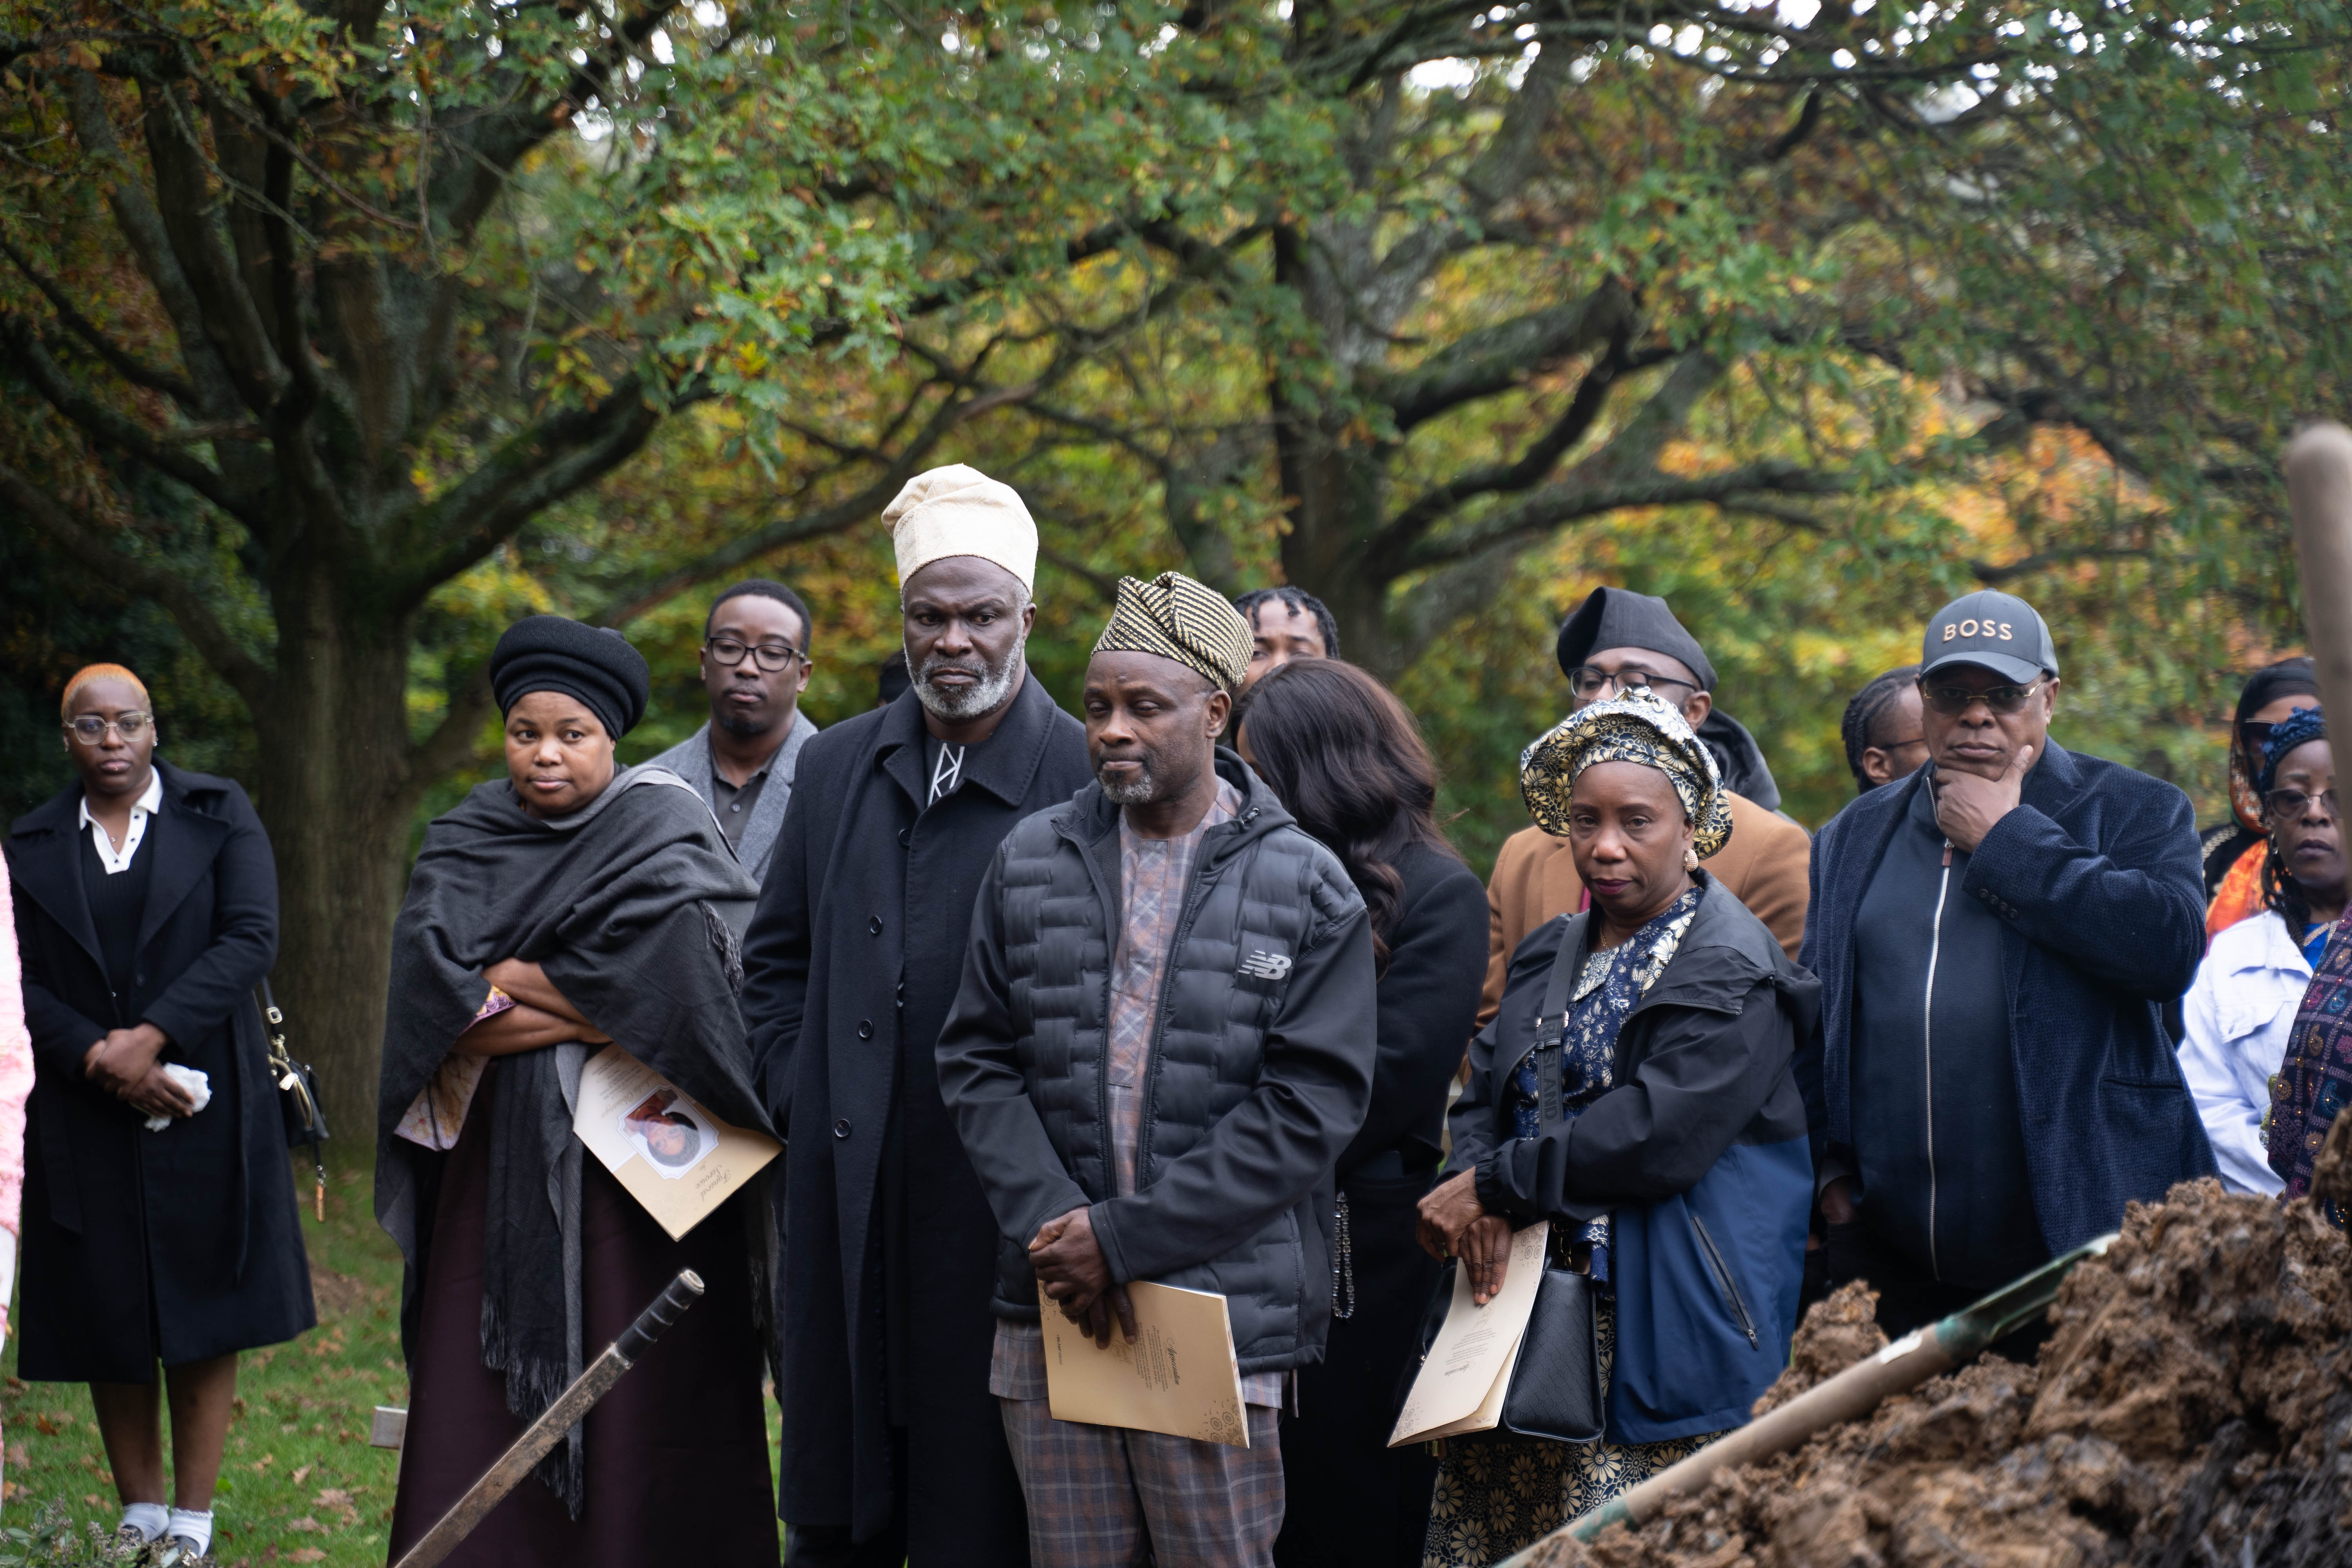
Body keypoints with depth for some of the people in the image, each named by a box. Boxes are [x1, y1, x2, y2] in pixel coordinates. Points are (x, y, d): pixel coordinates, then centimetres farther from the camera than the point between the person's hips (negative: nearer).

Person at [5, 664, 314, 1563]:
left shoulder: (219, 815, 3)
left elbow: (251, 938, -7)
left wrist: (153, 1037, -17)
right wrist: (99, 1057, -15)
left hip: (199, 1108, -1)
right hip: (83, 1118, 2)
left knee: (201, 1316, -1)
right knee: (108, 1318, 3)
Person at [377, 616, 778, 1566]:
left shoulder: (662, 830, 2)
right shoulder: (466, 842, 10)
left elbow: (672, 978, -15)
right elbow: (432, 1000, -5)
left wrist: (504, 976, -6)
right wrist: (593, 1012, -10)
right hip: (496, 1175, 3)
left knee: (634, 1414, -4)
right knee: (474, 1423, -3)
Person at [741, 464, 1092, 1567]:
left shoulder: (1087, 779, -7)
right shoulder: (840, 766, 11)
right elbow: (775, 957, 20)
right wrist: (796, 1093, 9)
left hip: (996, 1200, -5)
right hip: (844, 1195, 5)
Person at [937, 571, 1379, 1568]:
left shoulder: (1305, 888, 0)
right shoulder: (1032, 863, 10)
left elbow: (1310, 1105, -7)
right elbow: (976, 1061, 9)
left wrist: (1122, 1237, -11)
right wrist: (1051, 1225, -8)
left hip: (1222, 1311, -3)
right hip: (1052, 1307, 3)